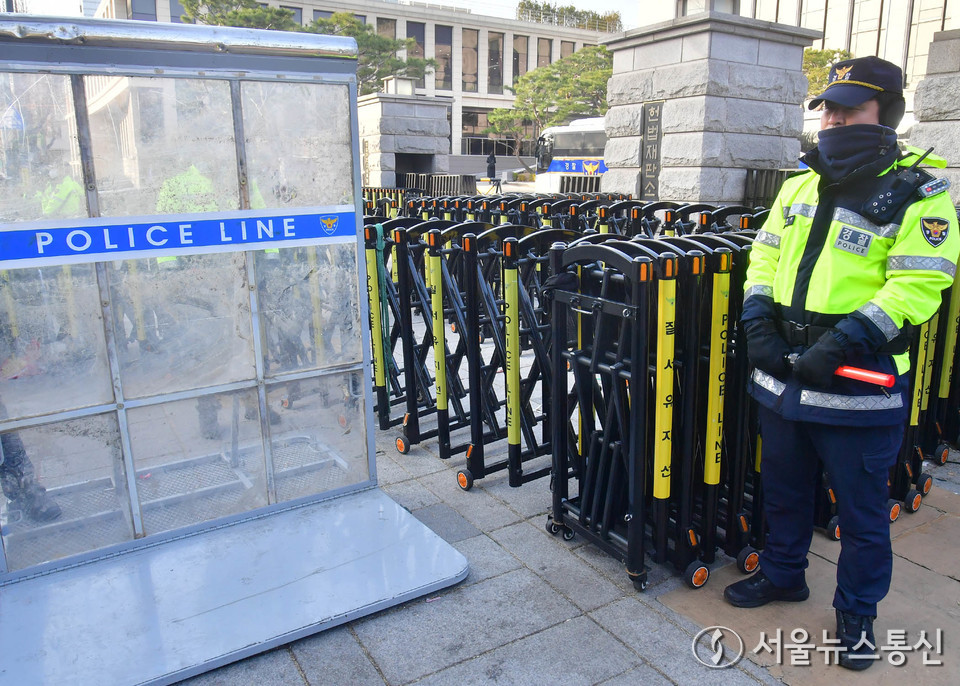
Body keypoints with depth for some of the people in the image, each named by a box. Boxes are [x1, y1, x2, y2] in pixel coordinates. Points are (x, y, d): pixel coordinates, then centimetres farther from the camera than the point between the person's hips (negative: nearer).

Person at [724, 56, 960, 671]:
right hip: (782, 377, 6)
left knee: (862, 507, 11)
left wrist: (841, 345, -25)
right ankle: (783, 574, 43)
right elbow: (766, 257, 10)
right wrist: (759, 324, -5)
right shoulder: (801, 186, 11)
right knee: (784, 488, 21)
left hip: (858, 388, -5)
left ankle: (858, 613, 32)